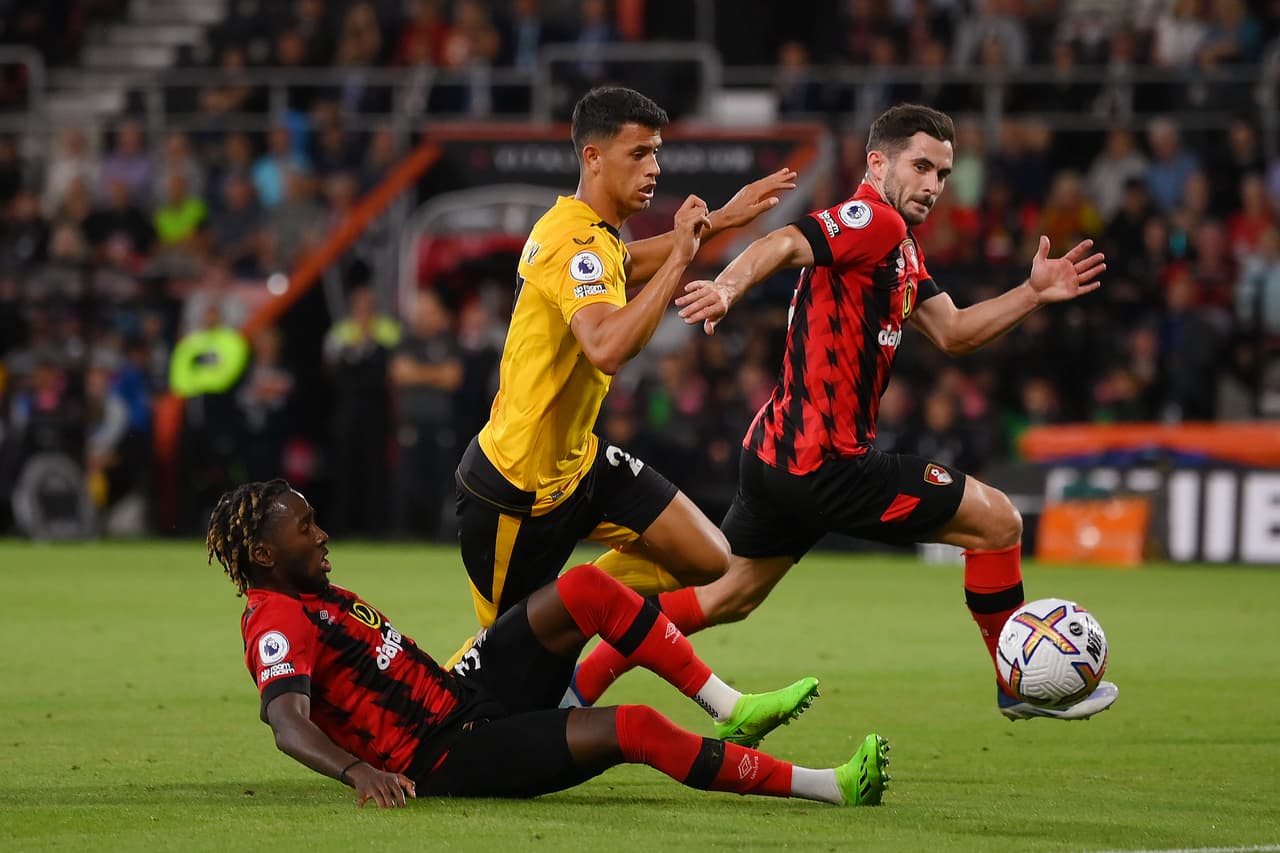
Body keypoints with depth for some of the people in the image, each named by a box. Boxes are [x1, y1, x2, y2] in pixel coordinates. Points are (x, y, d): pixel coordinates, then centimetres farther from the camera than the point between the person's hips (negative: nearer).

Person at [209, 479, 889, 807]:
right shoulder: (278, 623, -14)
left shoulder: (321, 599, 16)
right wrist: (358, 769, -48)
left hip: (466, 697, 10)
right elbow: (289, 724, -31)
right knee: (634, 728, -25)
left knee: (586, 590, -4)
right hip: (453, 760, -10)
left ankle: (728, 710, -3)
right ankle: (829, 787, -21)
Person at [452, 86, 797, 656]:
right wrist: (679, 256, -38)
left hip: (577, 460, 9)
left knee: (708, 562, 3)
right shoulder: (575, 243, -25)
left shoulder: (592, 232, 5)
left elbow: (624, 265, 32)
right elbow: (607, 348, -43)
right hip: (519, 479, -9)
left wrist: (718, 220, 27)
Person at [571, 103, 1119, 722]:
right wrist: (728, 287, -49)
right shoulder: (874, 222, -13)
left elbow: (952, 333, 20)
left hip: (778, 458, 10)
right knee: (997, 520, -1)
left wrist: (1033, 294, 10)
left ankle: (575, 689, 20)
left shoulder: (902, 251, 18)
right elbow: (787, 245, -30)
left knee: (726, 598, 20)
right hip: (825, 462, -10)